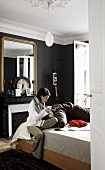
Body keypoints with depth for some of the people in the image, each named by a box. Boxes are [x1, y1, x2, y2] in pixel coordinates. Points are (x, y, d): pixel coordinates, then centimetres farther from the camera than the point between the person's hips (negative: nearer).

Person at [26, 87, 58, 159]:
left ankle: (37, 130, -14)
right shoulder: (32, 104, -17)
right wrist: (45, 110, -20)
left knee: (55, 120, -16)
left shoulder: (42, 103, 6)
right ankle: (36, 156, -19)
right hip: (32, 124, -7)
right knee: (40, 134, -37)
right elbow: (35, 117, -21)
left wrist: (47, 113, -4)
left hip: (40, 123, 7)